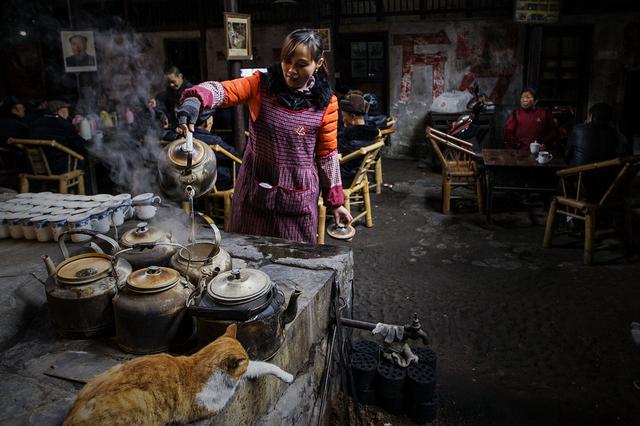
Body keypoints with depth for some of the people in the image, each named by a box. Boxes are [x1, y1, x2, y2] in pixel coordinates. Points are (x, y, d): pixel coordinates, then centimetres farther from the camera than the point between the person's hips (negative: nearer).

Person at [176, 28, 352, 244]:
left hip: (298, 199, 0)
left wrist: (336, 201, 7)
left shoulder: (325, 103, -3)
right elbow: (223, 90, -20)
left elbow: (327, 154, 4)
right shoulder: (261, 84, -4)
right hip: (254, 191, 1)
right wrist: (195, 100, -42)